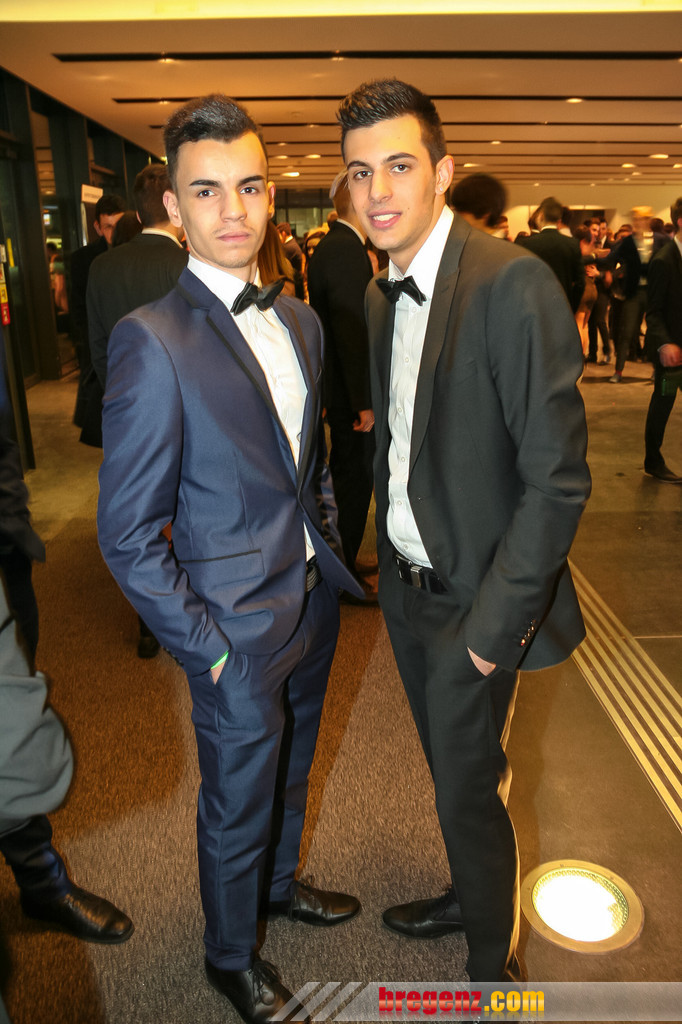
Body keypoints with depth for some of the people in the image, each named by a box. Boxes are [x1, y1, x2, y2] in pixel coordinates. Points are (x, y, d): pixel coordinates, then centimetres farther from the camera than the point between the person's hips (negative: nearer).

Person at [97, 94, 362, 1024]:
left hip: (313, 606, 7)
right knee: (238, 807, 17)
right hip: (240, 633, -6)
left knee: (289, 774, 28)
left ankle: (280, 885, 58)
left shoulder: (299, 319, 4)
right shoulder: (152, 340, -19)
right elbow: (127, 535, -18)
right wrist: (206, 644, -15)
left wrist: (328, 549, 8)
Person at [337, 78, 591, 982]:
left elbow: (557, 479, -21)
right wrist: (390, 561, 9)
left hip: (474, 602, -7)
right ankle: (469, 897, 50)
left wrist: (496, 622, -18)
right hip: (408, 587, 7)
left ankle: (495, 961, 37)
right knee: (451, 772, 24)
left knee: (471, 789, 9)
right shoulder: (381, 296, 6)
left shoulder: (512, 283, -19)